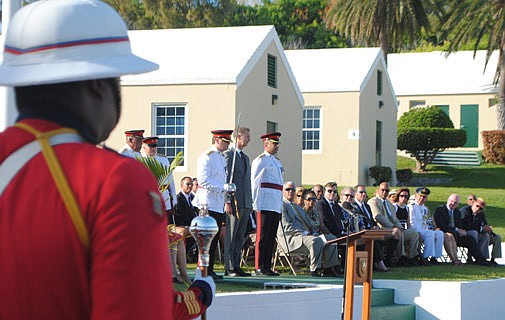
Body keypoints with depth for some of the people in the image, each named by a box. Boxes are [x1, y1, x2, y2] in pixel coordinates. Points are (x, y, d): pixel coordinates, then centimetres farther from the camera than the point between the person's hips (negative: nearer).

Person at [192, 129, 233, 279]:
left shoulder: (222, 157, 18)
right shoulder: (206, 157, -10)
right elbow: (203, 181, -18)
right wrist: (223, 187, -20)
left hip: (219, 204, 9)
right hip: (208, 203, -9)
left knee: (215, 238, 8)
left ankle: (210, 269, 12)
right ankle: (204, 271, -5)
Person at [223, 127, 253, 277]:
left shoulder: (245, 157, 21)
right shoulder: (228, 154, -5)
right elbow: (226, 179, -10)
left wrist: (251, 202, 17)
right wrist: (227, 201, -16)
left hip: (246, 203, 8)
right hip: (234, 202, -8)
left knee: (240, 238, 8)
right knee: (231, 237, -5)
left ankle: (236, 266, 12)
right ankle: (229, 268, -3)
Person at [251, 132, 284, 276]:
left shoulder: (277, 161, 22)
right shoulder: (260, 160, -4)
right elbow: (255, 182, -8)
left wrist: (280, 203, 19)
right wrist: (255, 202, -12)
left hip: (276, 205, 8)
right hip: (265, 203, -8)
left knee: (271, 237, 9)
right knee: (262, 236, -8)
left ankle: (267, 266, 13)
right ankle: (259, 267, -6)